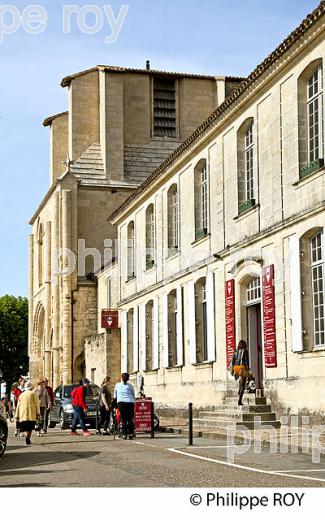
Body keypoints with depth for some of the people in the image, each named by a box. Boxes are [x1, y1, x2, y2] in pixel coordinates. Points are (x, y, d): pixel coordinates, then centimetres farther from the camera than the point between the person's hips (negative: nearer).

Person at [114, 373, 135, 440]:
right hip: (130, 402, 1)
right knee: (130, 419, 5)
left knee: (123, 419, -2)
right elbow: (134, 396, 18)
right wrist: (134, 403, 24)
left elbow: (115, 396, 23)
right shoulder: (130, 386, 17)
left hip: (121, 402, -1)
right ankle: (131, 434, -2)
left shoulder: (117, 385, 18)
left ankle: (124, 434, -9)